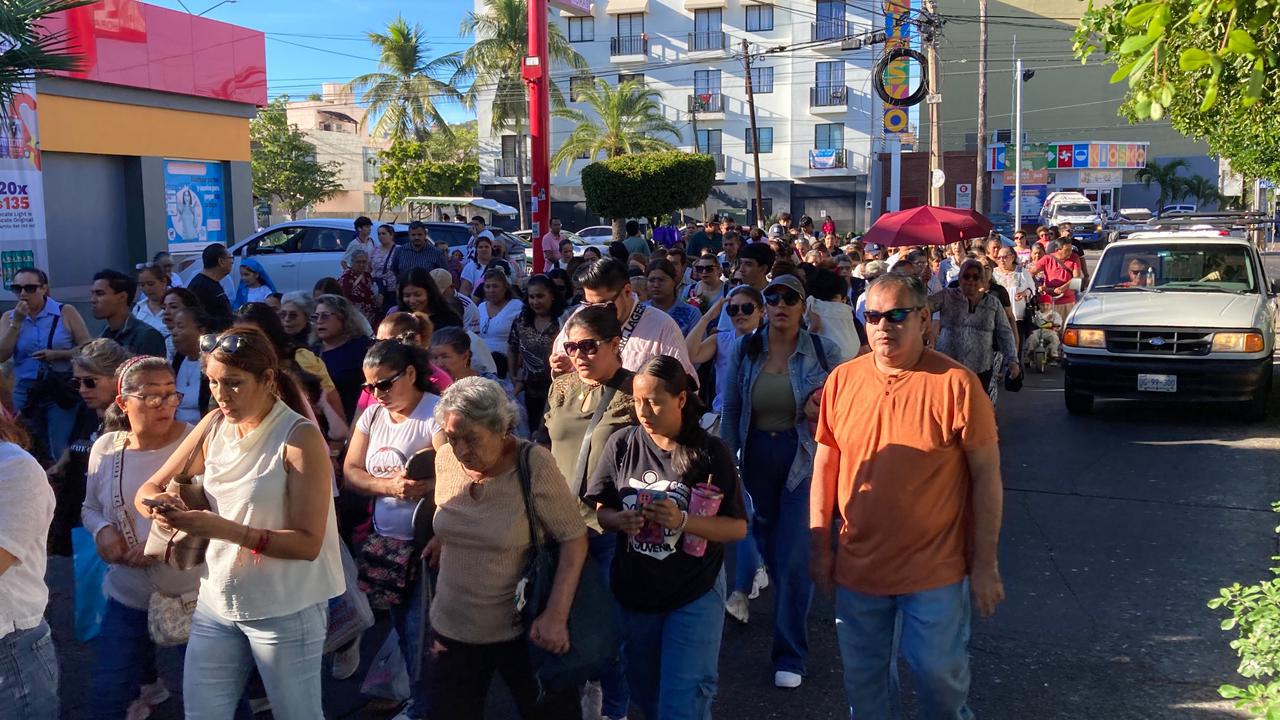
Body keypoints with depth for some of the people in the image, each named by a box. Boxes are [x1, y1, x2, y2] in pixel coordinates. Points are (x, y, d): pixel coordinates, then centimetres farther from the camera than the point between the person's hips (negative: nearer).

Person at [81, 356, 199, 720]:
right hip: (128, 595, 3)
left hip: (196, 593, -3)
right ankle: (146, 684, 42)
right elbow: (90, 507, 11)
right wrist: (103, 529, -10)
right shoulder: (105, 447, -3)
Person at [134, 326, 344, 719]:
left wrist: (225, 529, -31)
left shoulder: (300, 437, -18)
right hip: (216, 602, 6)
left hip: (285, 611, -5)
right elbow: (148, 489, 5)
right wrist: (160, 506, -19)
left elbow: (308, 543, -21)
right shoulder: (214, 425, 0)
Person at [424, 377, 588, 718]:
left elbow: (574, 539, -17)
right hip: (451, 627, 4)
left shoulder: (534, 465, -20)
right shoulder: (445, 459, -6)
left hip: (523, 629, -4)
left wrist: (556, 615, -22)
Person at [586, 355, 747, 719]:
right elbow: (597, 512, 1)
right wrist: (619, 520, -21)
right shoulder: (622, 444, -7)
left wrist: (683, 521, -25)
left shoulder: (711, 452, -12)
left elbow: (738, 527, -9)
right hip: (634, 591, 3)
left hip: (695, 595, -3)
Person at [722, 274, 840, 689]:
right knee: (767, 545, 18)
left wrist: (822, 412, -21)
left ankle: (790, 655, 10)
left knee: (794, 557, -4)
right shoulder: (745, 350, -1)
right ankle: (791, 605, 48)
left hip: (804, 460, -3)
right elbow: (731, 410, 3)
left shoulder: (824, 352, -8)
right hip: (757, 458, 3)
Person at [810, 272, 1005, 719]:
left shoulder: (955, 384, -14)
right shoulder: (843, 380, -2)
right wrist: (820, 545, 6)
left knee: (939, 677, 11)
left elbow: (987, 475, -10)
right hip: (858, 566, 4)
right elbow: (826, 463, 7)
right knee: (863, 680, 17)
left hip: (935, 570, -3)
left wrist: (985, 565, -9)